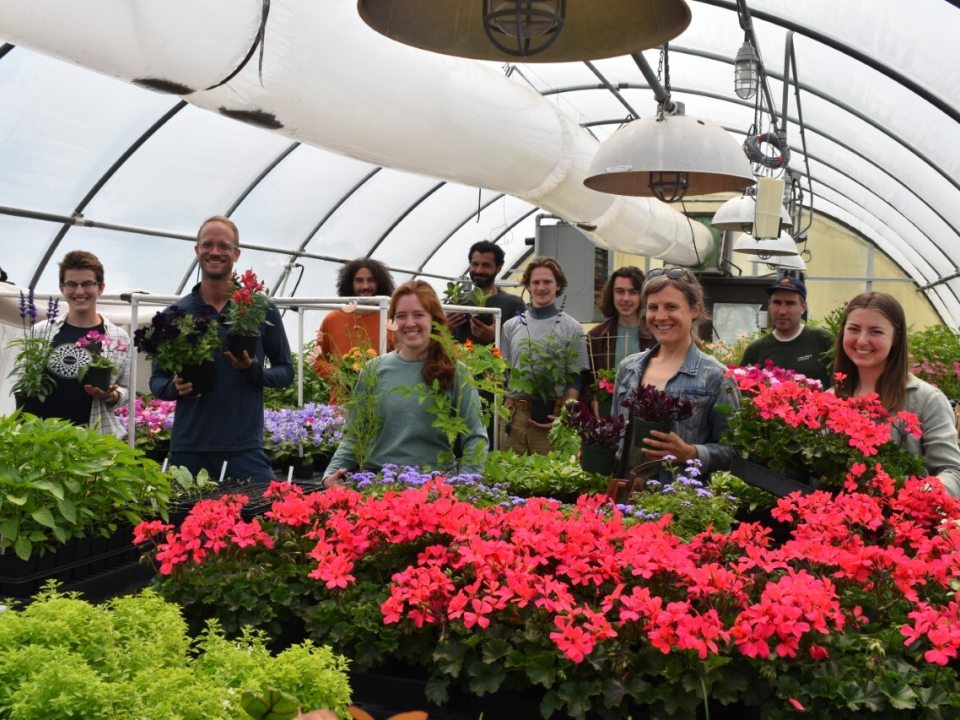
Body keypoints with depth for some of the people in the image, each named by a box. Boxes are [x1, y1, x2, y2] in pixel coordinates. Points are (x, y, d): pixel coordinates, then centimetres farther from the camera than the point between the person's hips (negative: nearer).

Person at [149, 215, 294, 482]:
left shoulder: (261, 309, 3)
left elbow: (286, 372, 8)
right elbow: (157, 381, 11)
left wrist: (254, 370, -13)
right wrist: (175, 387, -12)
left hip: (245, 447, -1)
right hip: (188, 447, 2)